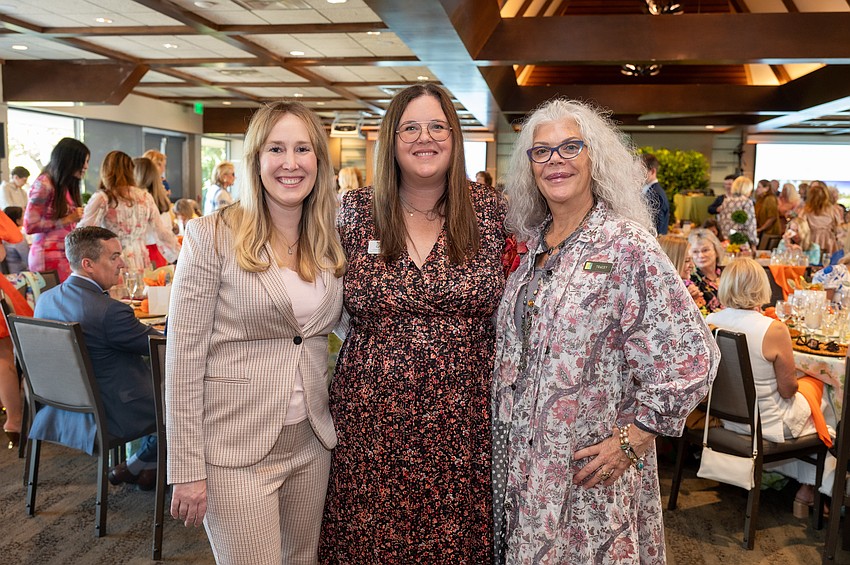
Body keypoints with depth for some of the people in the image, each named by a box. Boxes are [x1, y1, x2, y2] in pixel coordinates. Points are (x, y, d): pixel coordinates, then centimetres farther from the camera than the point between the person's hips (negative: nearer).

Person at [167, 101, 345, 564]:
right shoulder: (212, 237, -10)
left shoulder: (330, 244, 5)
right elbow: (184, 358, -12)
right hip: (236, 450, -5)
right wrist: (187, 469, -13)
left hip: (311, 442, 5)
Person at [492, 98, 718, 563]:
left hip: (590, 467, -5)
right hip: (519, 458, 6)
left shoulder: (627, 247, -15)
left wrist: (631, 440, -16)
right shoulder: (530, 247, 4)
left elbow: (691, 356, -18)